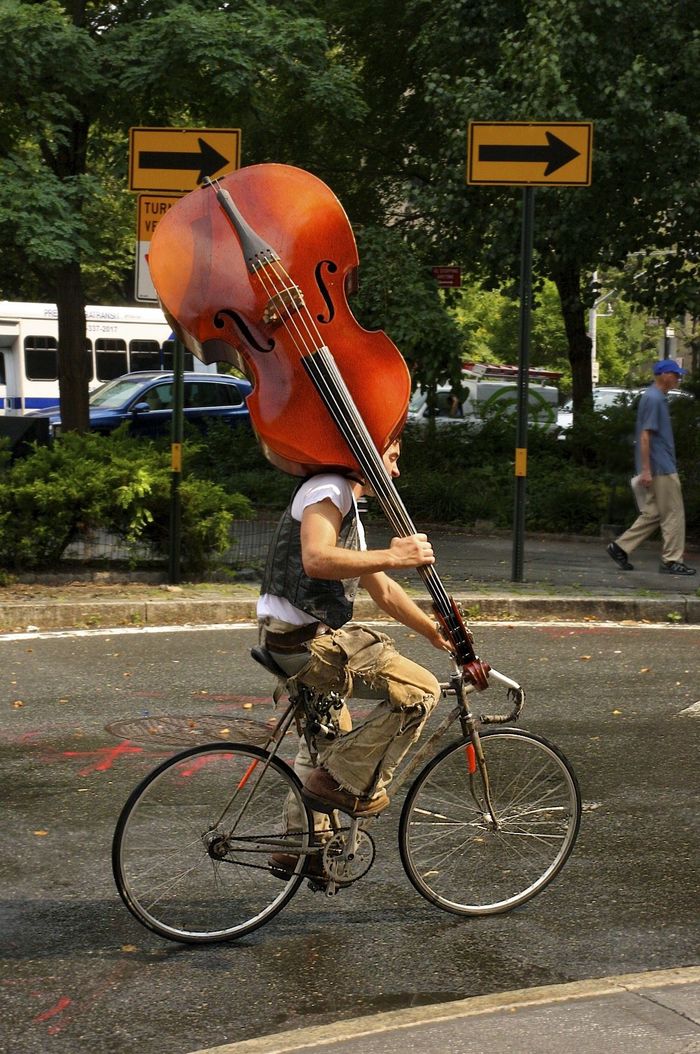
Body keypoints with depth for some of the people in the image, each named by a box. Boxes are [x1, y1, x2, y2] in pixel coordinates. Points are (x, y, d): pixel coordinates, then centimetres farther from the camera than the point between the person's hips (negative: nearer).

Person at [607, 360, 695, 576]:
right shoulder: (653, 399, -15)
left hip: (662, 468, 10)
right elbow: (645, 436, -19)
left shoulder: (658, 398, 16)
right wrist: (646, 469, -22)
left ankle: (621, 546, 10)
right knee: (673, 513, -3)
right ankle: (672, 560, 2)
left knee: (654, 513, 11)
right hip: (661, 469, -10)